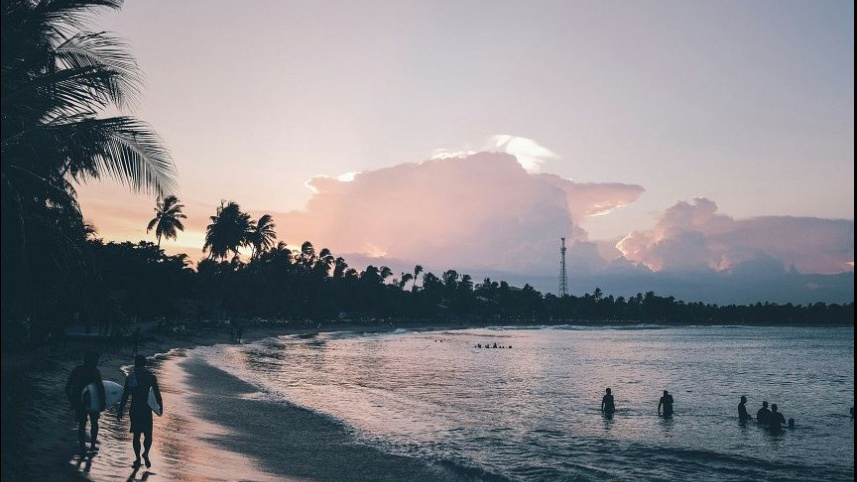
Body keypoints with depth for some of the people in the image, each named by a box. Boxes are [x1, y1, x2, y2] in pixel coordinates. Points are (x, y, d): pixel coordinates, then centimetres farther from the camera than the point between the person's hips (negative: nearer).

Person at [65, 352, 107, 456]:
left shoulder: (76, 370, 0)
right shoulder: (94, 371, -14)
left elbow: (68, 387, 3)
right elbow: (100, 388, -21)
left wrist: (71, 401, 11)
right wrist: (103, 402, -12)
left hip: (79, 403, 3)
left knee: (81, 425, 11)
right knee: (94, 423, 19)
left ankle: (82, 449, 10)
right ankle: (92, 445, 25)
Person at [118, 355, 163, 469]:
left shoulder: (130, 378, 1)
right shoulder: (151, 377, -3)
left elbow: (125, 396, 1)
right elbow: (157, 394, -4)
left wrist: (120, 411, 6)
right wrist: (161, 407, 5)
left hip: (134, 410, 2)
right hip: (146, 409, -2)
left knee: (136, 435, 11)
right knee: (148, 434, 9)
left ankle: (138, 459, 11)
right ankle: (146, 453, -12)